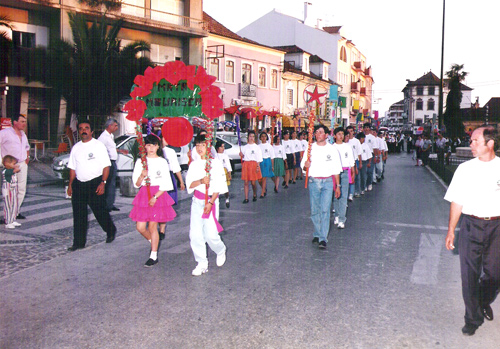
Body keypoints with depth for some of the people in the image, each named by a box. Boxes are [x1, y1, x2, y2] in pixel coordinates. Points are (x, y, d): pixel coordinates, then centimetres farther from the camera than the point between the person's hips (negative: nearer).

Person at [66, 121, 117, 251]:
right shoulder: (76, 147, 12)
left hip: (95, 183, -4)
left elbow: (106, 166, -7)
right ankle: (79, 242, 13)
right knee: (79, 215, 4)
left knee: (100, 211, 2)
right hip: (79, 184, 5)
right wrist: (70, 184, 10)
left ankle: (111, 231, 29)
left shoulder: (98, 145, -3)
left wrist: (103, 182, -16)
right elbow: (73, 168, 17)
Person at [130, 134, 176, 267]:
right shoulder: (140, 162, 6)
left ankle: (154, 256, 12)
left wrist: (155, 197, -13)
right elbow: (136, 184, 5)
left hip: (159, 194, -3)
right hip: (144, 195, 3)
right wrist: (142, 176, -16)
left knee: (152, 226, 0)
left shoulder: (162, 162, 0)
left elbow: (166, 184, -3)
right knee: (140, 227, 0)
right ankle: (153, 242, 30)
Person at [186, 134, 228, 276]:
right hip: (197, 201, 4)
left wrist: (210, 203, -13)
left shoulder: (215, 163, -2)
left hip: (211, 200, -4)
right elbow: (190, 184, 2)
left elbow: (218, 186, -6)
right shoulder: (194, 164, 10)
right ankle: (202, 264, 10)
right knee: (195, 233, -3)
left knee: (210, 234, -8)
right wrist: (201, 181, -19)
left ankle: (221, 251, 25)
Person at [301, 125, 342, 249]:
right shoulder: (310, 148, 7)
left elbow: (336, 169, 8)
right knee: (314, 210, 6)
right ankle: (317, 234, 22)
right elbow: (303, 165, 8)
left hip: (328, 182, -2)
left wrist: (338, 186, 7)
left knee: (325, 210, -10)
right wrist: (306, 165, -17)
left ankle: (323, 239, -9)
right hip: (313, 182, 2)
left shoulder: (332, 149, 5)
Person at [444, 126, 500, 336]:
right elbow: (457, 202, 2)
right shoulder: (465, 169, 0)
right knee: (470, 274, 4)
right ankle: (473, 318, 22)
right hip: (471, 225, 0)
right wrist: (451, 230, 1)